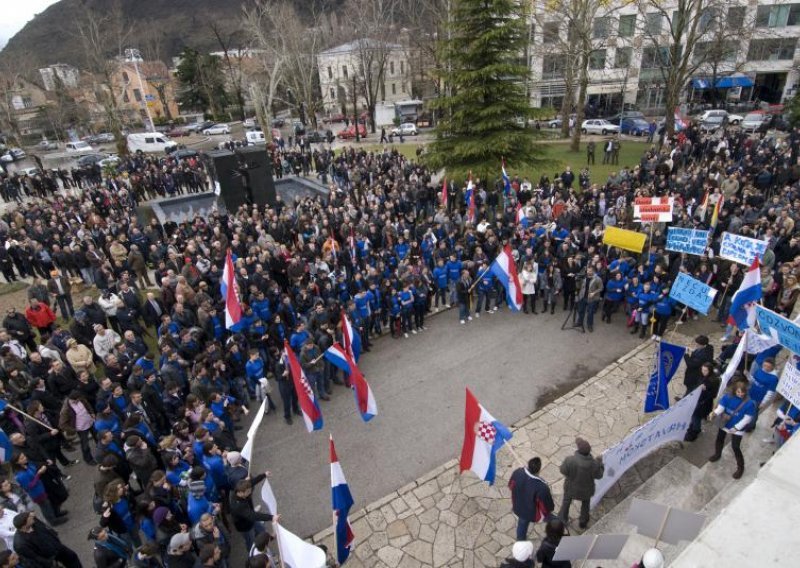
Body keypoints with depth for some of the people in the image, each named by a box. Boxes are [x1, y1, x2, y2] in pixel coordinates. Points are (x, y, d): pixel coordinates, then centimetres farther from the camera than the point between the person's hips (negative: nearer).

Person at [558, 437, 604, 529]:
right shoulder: (594, 463, -34)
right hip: (586, 489, 0)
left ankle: (563, 519, 52)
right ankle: (583, 522, 54)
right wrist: (600, 462, 0)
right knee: (585, 504, 32)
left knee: (566, 501, 30)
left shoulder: (569, 460, -37)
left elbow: (563, 471, -20)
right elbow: (598, 475, -14)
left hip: (571, 487, 0)